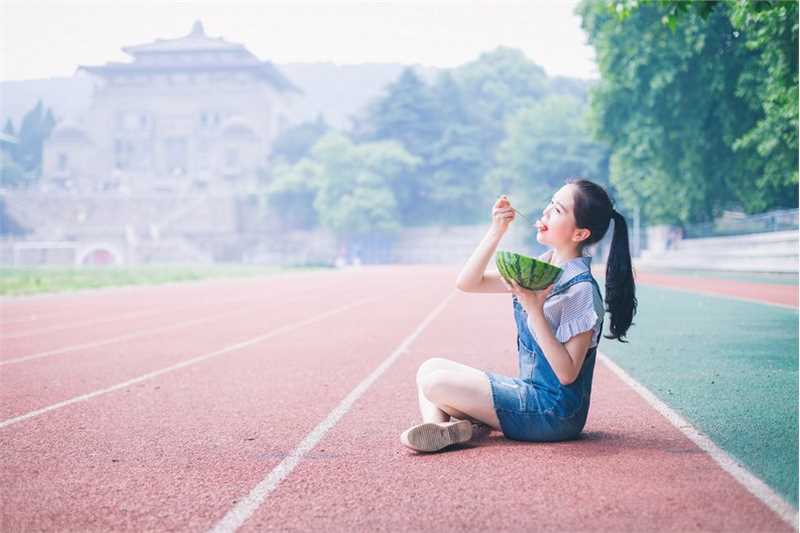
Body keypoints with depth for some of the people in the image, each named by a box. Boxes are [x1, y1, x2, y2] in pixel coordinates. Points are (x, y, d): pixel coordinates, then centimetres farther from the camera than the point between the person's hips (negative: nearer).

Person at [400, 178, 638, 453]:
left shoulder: (582, 290, -19)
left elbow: (567, 374, -22)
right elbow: (467, 283, 5)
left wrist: (535, 310, -28)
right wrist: (496, 231, -7)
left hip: (555, 413, -9)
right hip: (531, 393, 9)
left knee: (434, 383, -17)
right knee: (430, 368, 4)